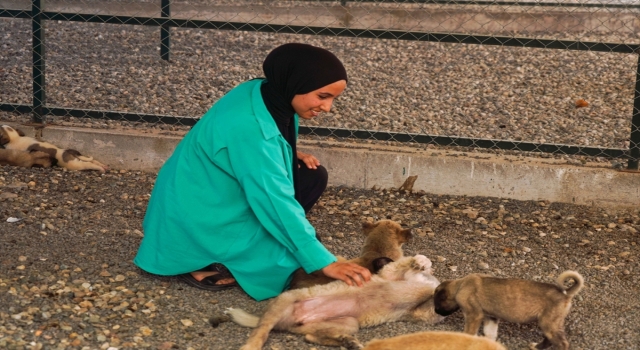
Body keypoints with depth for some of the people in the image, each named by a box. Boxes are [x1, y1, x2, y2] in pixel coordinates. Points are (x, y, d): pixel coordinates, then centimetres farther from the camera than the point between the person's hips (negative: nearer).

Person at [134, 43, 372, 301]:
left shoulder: (270, 96, -4)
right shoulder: (249, 125, -32)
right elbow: (275, 200, -35)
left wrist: (292, 155, -1)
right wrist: (324, 262, -36)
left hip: (223, 195, 9)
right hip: (200, 216, -9)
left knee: (312, 176, 0)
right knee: (291, 259, -16)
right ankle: (204, 264, -3)